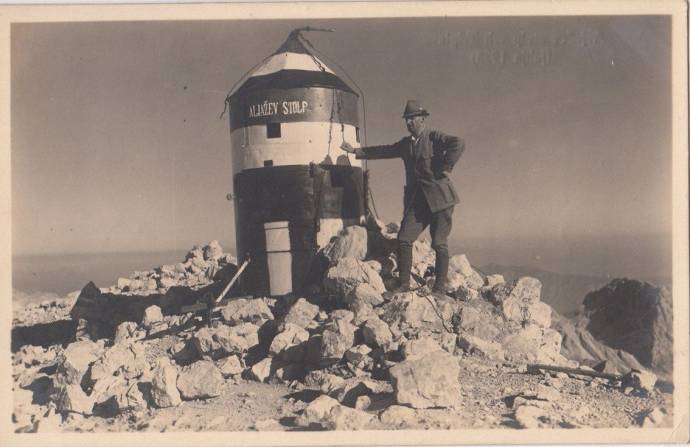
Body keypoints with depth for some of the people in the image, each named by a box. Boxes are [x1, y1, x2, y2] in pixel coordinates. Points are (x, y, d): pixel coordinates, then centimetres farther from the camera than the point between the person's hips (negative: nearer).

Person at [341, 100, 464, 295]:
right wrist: (356, 151, 24)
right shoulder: (406, 143, 16)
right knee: (403, 239, -3)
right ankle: (404, 284, 3)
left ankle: (441, 285, 7)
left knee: (439, 243, -4)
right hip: (416, 200, 6)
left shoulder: (434, 137, -6)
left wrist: (445, 168, -19)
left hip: (439, 198, -6)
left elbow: (458, 144, -21)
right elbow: (385, 151, 25)